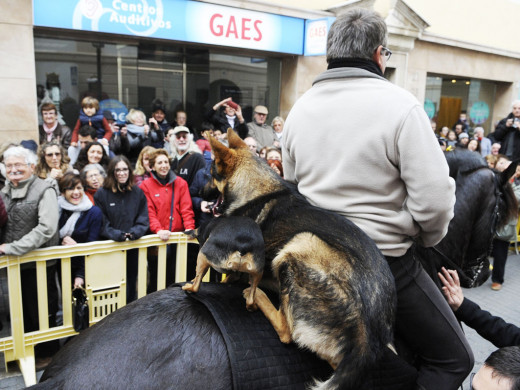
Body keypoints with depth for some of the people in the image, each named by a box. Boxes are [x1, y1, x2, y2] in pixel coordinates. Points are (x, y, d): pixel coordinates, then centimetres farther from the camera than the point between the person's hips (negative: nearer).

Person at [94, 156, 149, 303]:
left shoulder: (138, 192, 8)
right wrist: (118, 235, -19)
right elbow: (102, 223, -5)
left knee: (131, 286, 11)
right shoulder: (102, 194, 0)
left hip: (134, 248, 3)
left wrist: (133, 233, -14)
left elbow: (143, 219, 5)